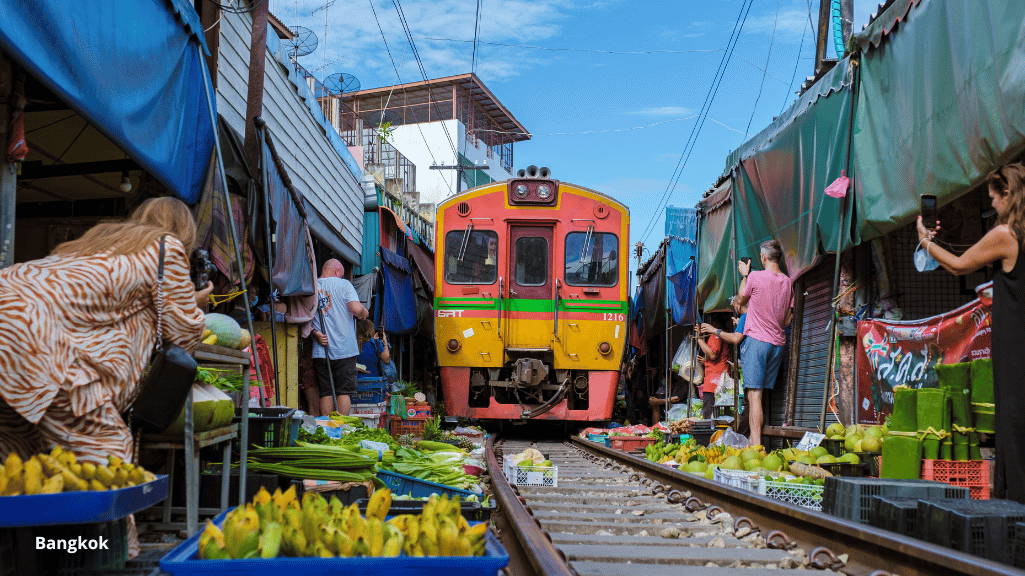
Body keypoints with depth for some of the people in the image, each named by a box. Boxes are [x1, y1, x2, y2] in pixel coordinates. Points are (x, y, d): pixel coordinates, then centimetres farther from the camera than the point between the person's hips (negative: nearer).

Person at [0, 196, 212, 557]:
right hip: (30, 334, -9)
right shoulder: (168, 246, 11)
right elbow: (183, 332, 14)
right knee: (103, 447, -3)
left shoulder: (102, 236, 33)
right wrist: (194, 305, 35)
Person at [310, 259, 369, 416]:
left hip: (320, 350, 3)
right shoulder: (343, 284, -3)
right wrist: (364, 313, 5)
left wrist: (315, 333, -2)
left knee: (326, 393, 6)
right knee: (344, 392, 2)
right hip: (344, 350, -3)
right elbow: (356, 309, -15)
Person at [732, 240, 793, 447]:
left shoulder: (755, 276, -8)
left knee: (754, 393, -10)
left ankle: (756, 445, -18)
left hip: (756, 339, -6)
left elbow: (740, 300, 10)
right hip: (778, 342, 6)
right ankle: (755, 439, 15)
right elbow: (787, 320, 14)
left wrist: (744, 276, 20)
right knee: (761, 392, 13)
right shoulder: (787, 282, 9)